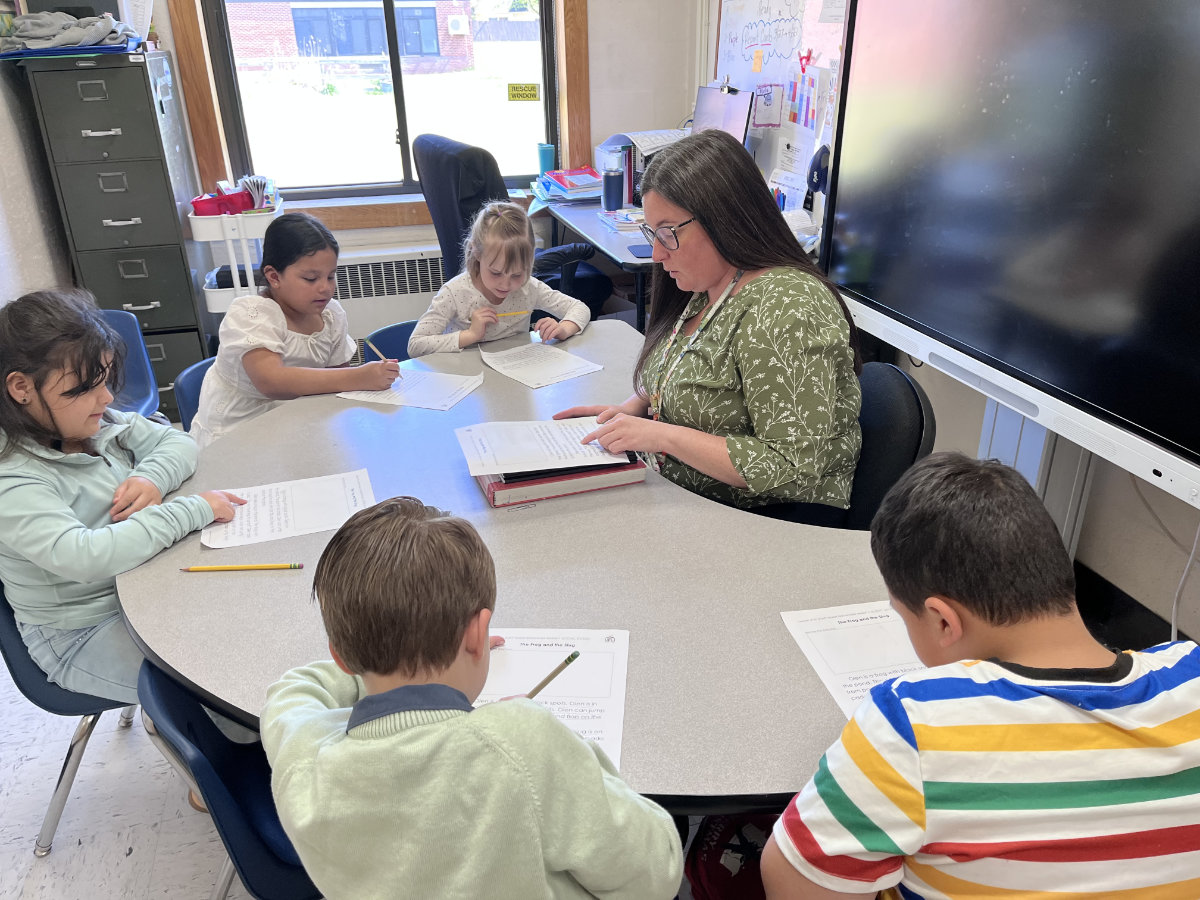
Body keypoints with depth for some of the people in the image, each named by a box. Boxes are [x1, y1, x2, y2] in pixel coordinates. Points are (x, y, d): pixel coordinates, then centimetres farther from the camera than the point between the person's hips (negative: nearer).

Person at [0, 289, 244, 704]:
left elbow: (178, 442, 9)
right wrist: (193, 510, -30)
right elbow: (84, 556, -36)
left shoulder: (101, 425, -1)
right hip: (84, 635, -7)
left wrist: (153, 477, -15)